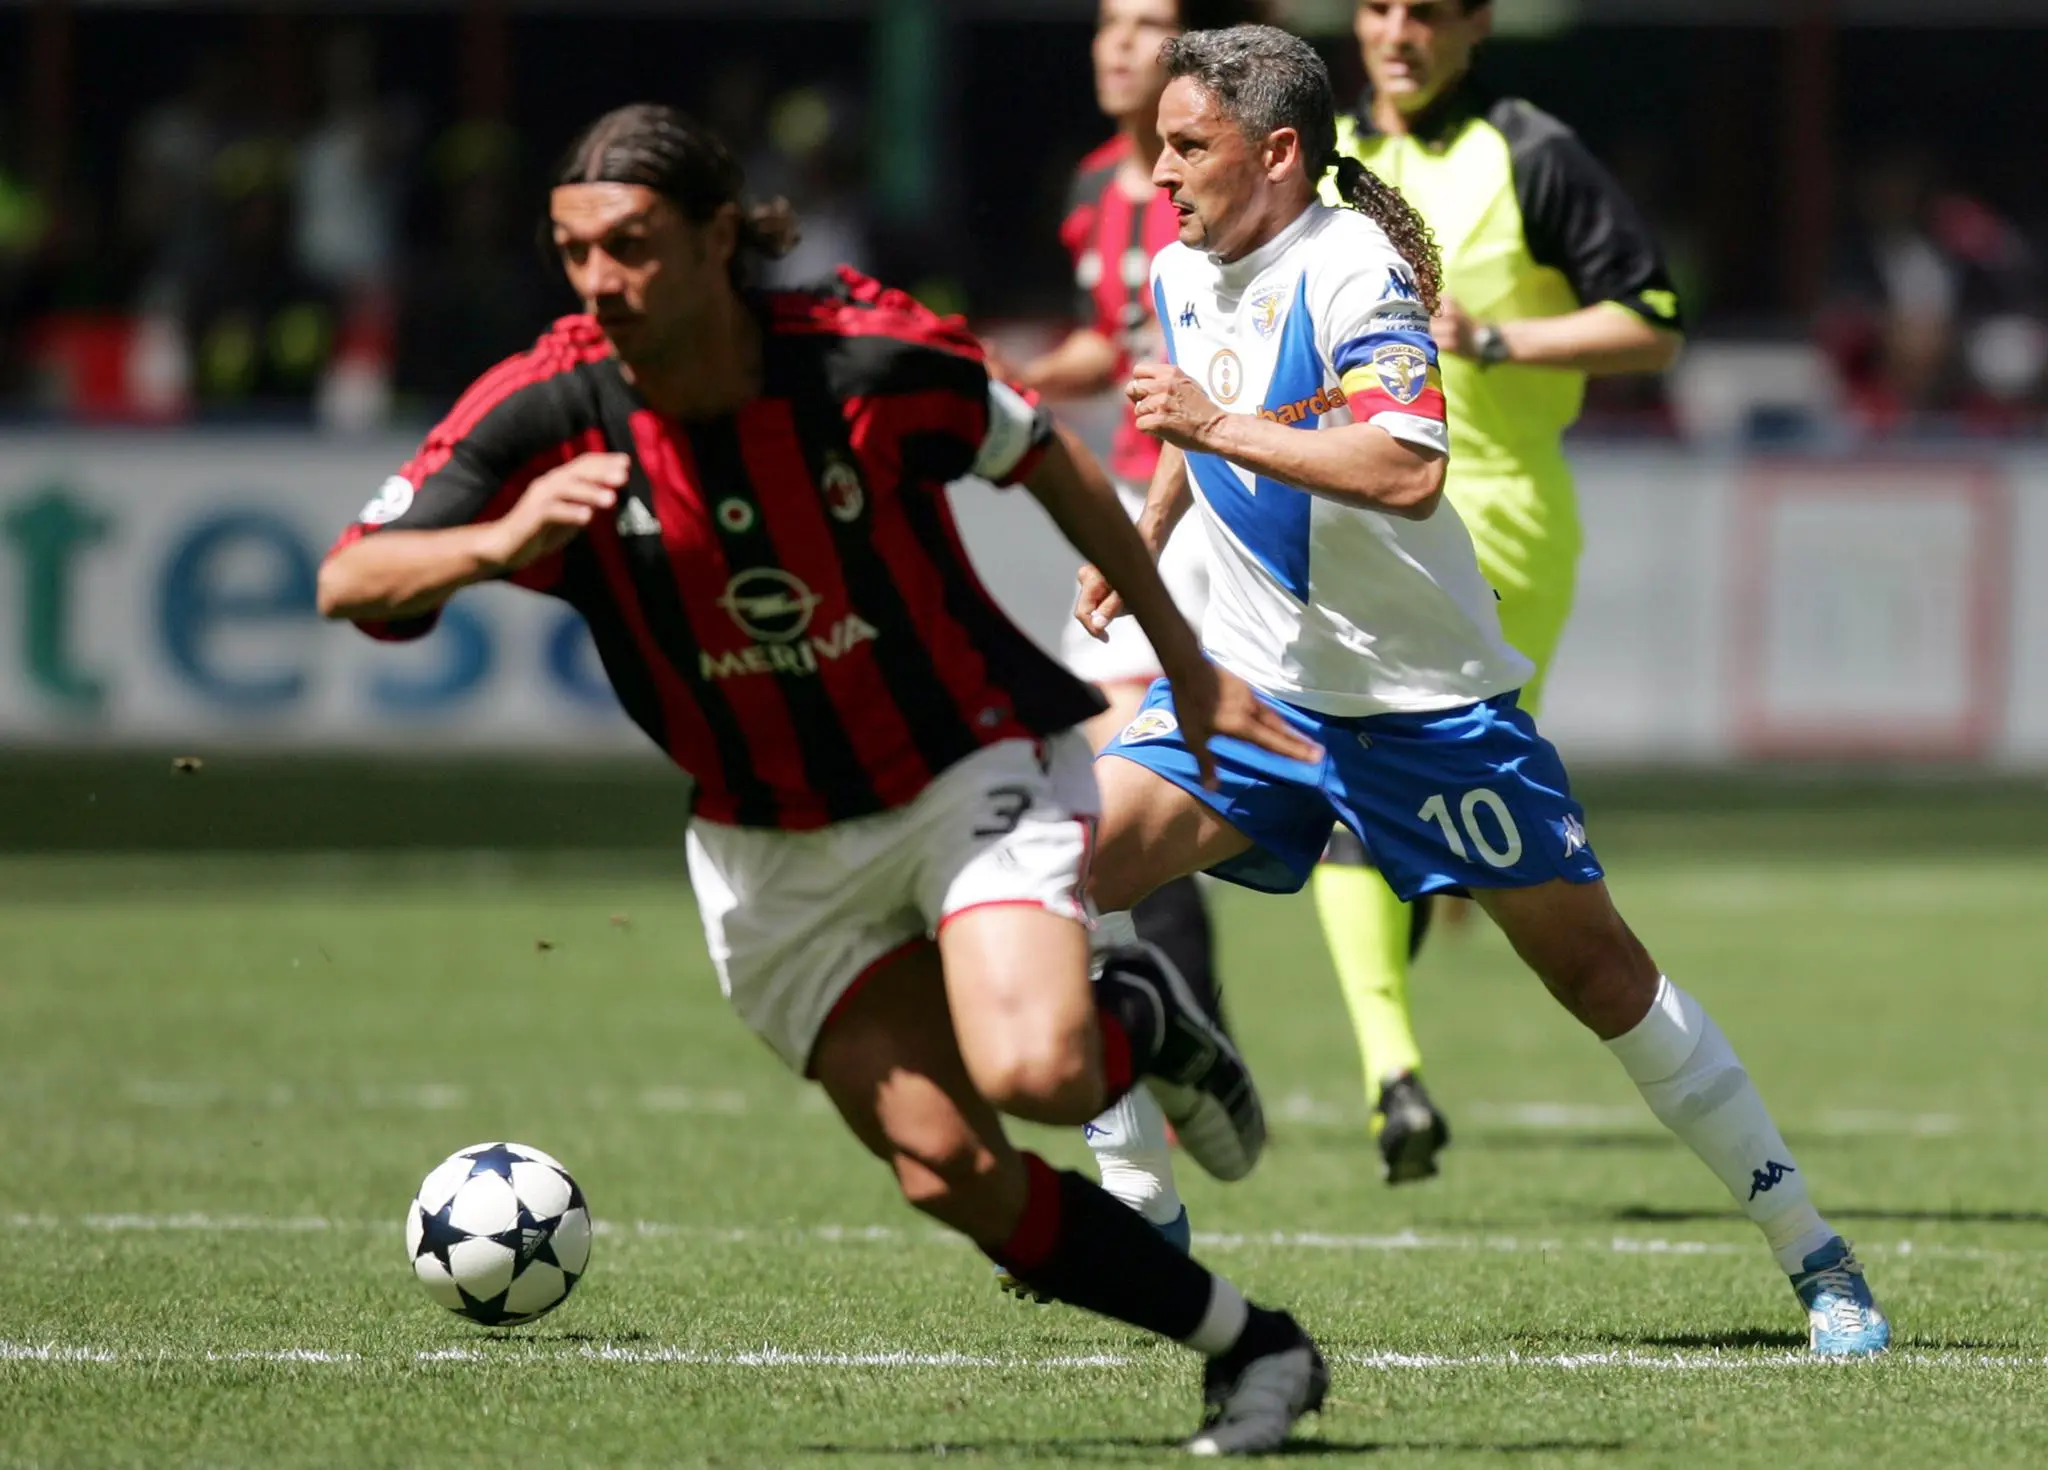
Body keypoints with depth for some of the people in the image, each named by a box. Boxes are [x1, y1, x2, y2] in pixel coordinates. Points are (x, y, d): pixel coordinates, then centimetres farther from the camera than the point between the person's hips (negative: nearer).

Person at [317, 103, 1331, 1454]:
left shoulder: (871, 357, -20)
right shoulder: (546, 412, -17)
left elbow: (1046, 458, -1)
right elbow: (351, 584, -21)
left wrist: (1185, 662, 6)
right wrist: (499, 542, -42)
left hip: (974, 765, -3)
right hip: (770, 854, 3)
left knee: (1032, 1071, -28)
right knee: (946, 1170, -6)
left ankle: (1143, 1021, 8)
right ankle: (1246, 1345, 11)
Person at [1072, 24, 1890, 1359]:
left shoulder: (1352, 268, -18)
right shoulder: (1183, 275, 6)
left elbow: (1409, 471, -34)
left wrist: (1220, 425, -32)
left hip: (1423, 697, -7)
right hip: (1256, 681, 7)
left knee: (1594, 963, -3)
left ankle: (1817, 1259, 6)